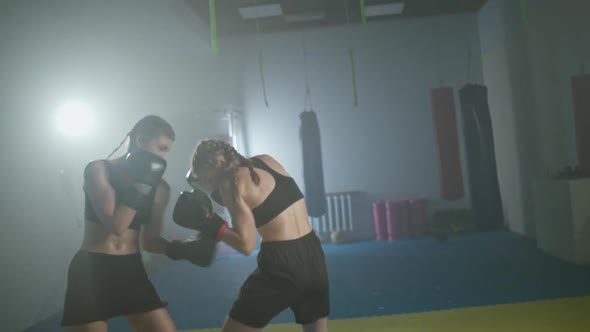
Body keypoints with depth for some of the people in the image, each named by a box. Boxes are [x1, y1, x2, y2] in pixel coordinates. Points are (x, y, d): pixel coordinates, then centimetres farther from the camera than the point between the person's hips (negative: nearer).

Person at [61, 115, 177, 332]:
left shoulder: (160, 188, 2)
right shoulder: (99, 170, -6)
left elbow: (149, 240, 6)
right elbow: (115, 226, -18)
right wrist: (140, 183, -18)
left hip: (131, 270, 3)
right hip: (91, 271, -3)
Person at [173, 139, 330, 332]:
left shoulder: (231, 183, -10)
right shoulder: (266, 161, 8)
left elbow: (246, 244, -15)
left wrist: (208, 222, -7)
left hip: (282, 265, -7)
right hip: (313, 255, 7)